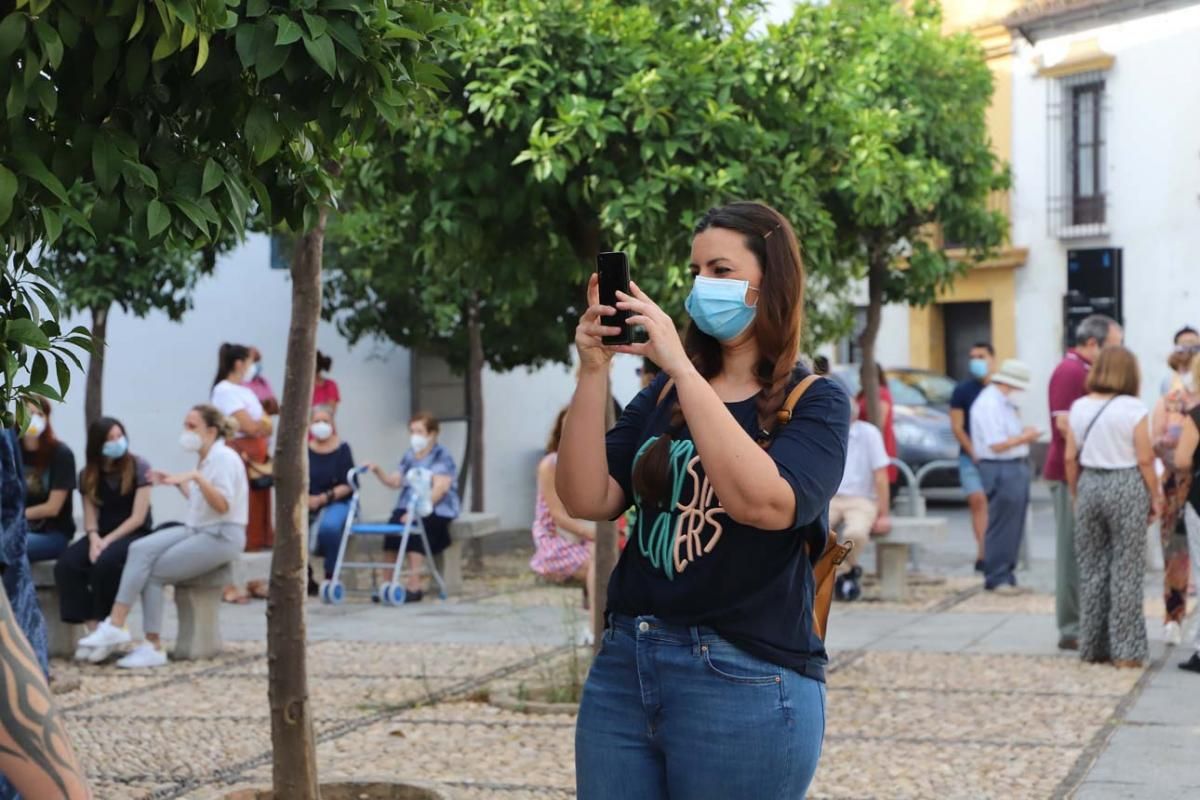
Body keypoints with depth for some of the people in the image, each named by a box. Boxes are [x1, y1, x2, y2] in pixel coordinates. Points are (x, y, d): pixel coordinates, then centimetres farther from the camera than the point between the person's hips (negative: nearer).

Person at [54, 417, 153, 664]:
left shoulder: (138, 467, -6)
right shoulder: (88, 474, 7)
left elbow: (138, 517, -10)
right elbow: (90, 516, 5)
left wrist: (107, 541, -19)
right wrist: (94, 538, -17)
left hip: (134, 534, -5)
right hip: (101, 535, 5)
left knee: (106, 562, -36)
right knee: (65, 565, -24)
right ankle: (93, 631, -25)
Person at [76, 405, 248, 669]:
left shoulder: (224, 457, -11)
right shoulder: (205, 459, 17)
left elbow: (222, 505, -23)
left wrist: (196, 477, -32)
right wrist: (178, 483, 16)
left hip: (222, 536, -9)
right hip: (196, 529, 9)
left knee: (154, 572, -15)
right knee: (140, 549, -14)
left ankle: (154, 647, -9)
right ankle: (116, 624, -23)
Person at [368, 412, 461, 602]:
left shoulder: (442, 456, -3)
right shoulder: (410, 456, 18)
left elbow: (440, 489, -15)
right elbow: (395, 482, 21)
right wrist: (378, 472, 3)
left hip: (436, 509, -6)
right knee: (392, 526, -24)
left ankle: (414, 585, -34)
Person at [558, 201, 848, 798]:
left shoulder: (814, 402, -3)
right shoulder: (664, 394, 9)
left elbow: (764, 502, -22)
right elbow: (587, 501, 0)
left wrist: (681, 367, -22)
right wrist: (593, 372, -10)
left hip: (745, 682, -4)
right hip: (624, 662, 4)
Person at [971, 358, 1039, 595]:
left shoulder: (1004, 403, 17)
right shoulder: (988, 404, -15)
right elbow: (997, 444, -21)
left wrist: (1024, 435, 9)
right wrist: (1024, 437, -10)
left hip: (1017, 468, 10)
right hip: (1001, 470, -10)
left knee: (1014, 529, 12)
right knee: (1001, 528, -6)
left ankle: (1006, 577, 18)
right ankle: (997, 579, 1)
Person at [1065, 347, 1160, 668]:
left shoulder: (1079, 408, 3)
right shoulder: (1134, 409, -9)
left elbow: (1070, 458, 5)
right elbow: (1144, 459, -9)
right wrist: (1156, 497, 1)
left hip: (1089, 485, 4)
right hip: (1127, 487, -4)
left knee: (1091, 568, 12)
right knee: (1126, 570, 3)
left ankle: (1093, 647, 16)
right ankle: (1126, 650, 4)